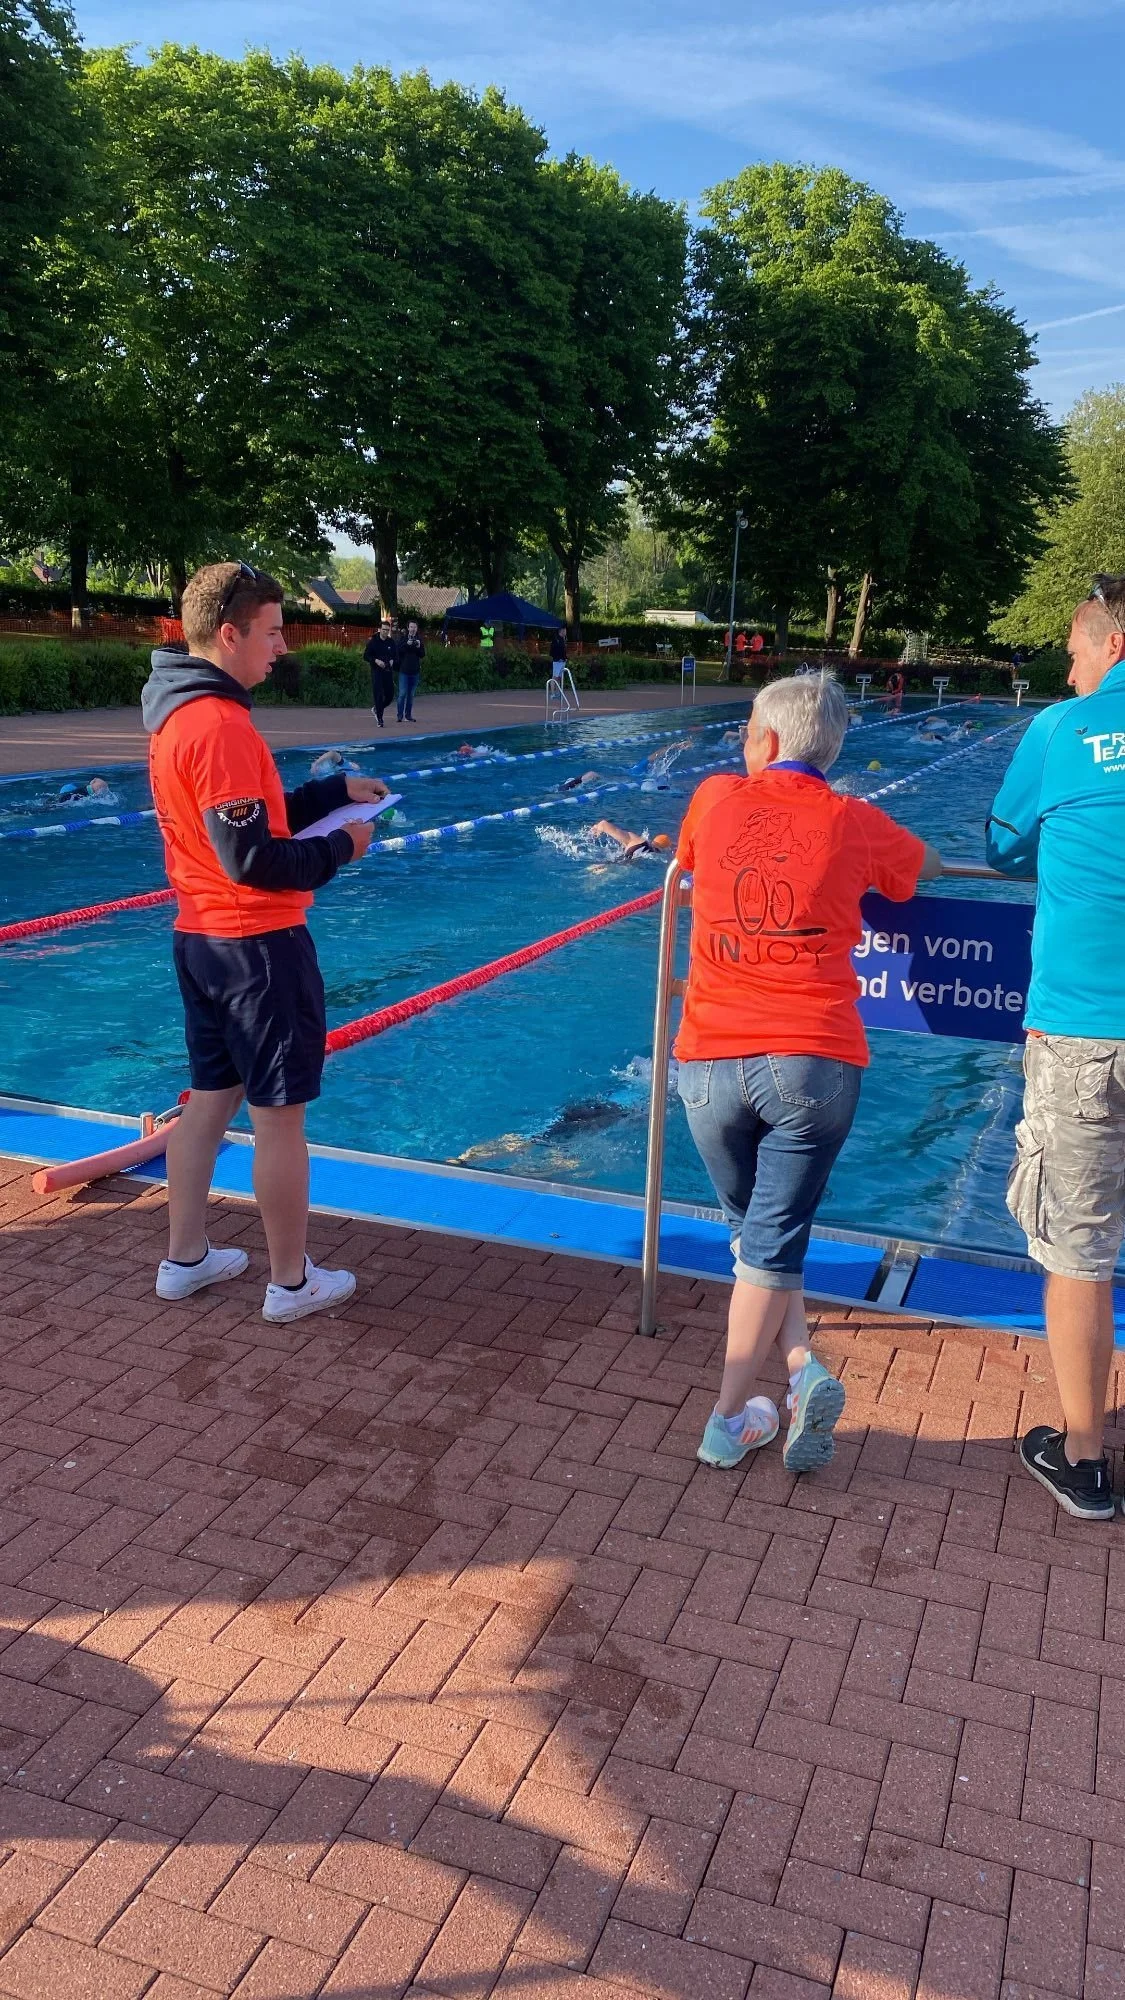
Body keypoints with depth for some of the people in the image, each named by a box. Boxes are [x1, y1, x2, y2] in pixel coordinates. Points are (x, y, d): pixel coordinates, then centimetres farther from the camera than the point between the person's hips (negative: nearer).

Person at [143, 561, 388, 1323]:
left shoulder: (178, 714, 10)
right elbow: (253, 858, -24)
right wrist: (340, 847, -9)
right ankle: (292, 1281, 14)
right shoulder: (221, 724, -21)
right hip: (257, 945, -10)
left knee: (210, 1097, 19)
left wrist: (335, 791, 13)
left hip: (200, 938, 10)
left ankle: (186, 1258, 30)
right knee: (280, 1114, 2)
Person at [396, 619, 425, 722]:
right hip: (404, 670, -3)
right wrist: (407, 645, -20)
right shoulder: (403, 639, 0)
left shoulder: (420, 640, 8)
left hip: (415, 671, 3)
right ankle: (400, 715, -3)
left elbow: (422, 655, 5)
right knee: (402, 693, -7)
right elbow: (398, 651, -10)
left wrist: (419, 647, -12)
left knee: (411, 694, 9)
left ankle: (408, 715, 15)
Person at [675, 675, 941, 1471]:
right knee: (773, 1244, 9)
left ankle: (802, 1369, 7)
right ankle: (730, 1422, 9)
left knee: (753, 1230, 20)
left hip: (711, 1063, 2)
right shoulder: (856, 822, 3)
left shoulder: (716, 798, 6)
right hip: (814, 1064, -1)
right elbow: (927, 866, 25)